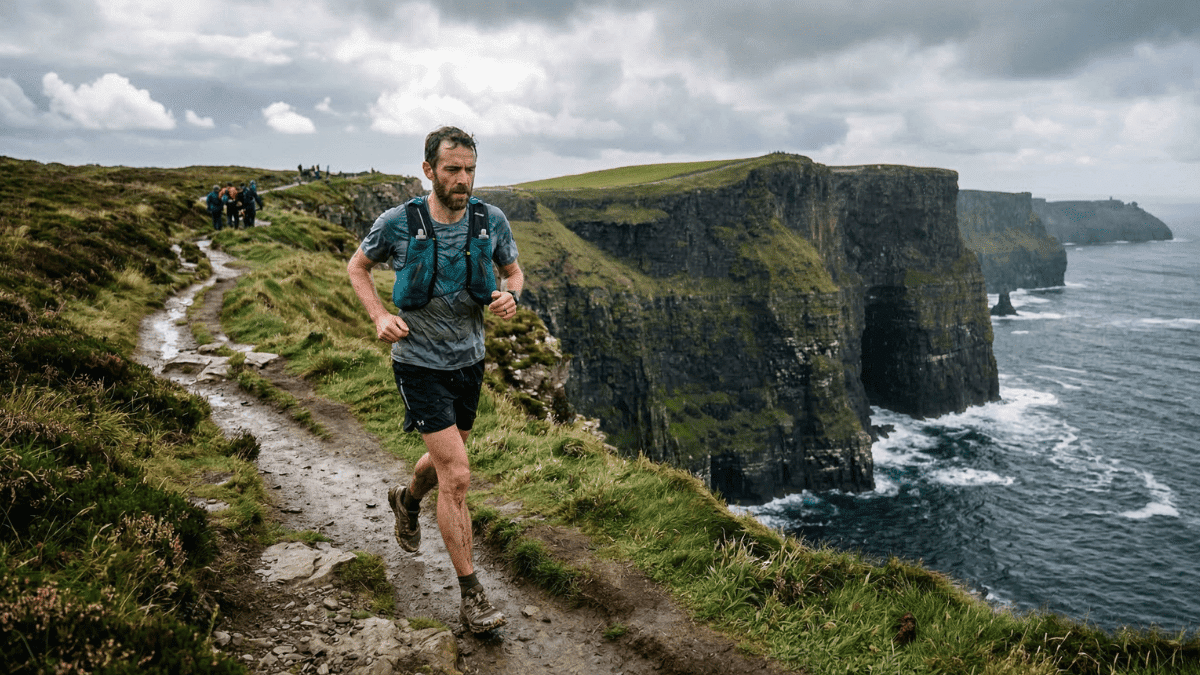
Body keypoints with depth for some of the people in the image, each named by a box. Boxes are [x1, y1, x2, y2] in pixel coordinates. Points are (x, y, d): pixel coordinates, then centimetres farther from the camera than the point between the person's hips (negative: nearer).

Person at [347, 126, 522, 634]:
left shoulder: (492, 221, -7)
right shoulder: (397, 223, -14)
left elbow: (514, 271, 9)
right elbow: (357, 267, 3)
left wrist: (510, 296, -15)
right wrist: (379, 316, -13)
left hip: (469, 360, 5)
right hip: (421, 364, -4)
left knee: (444, 460, 24)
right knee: (457, 477, -11)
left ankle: (407, 499, 60)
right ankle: (470, 595, 2)